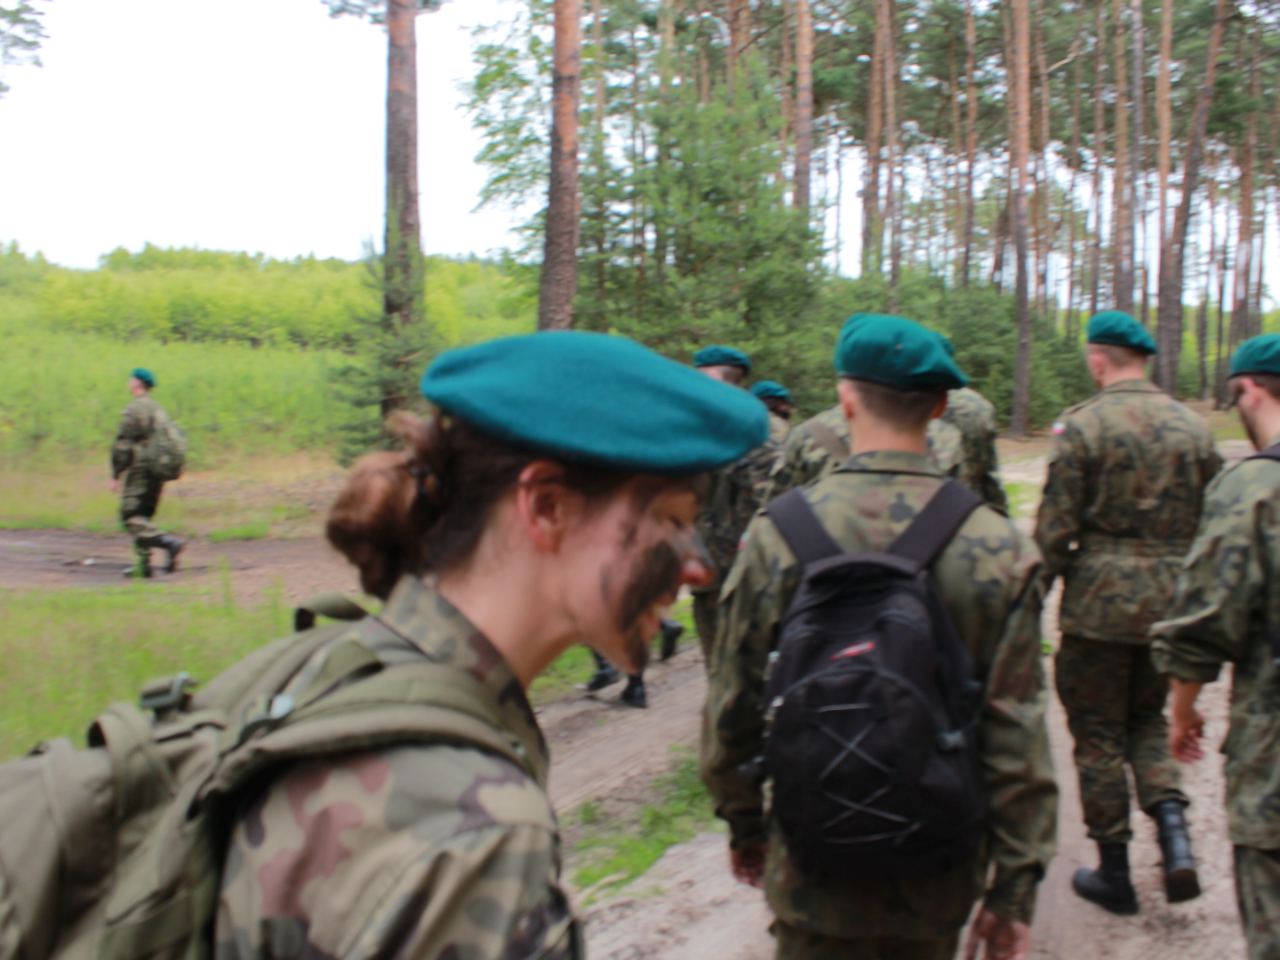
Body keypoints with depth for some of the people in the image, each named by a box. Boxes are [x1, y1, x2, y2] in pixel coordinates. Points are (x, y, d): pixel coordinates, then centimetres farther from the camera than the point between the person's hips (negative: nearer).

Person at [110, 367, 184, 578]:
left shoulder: (133, 409, -11)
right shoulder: (157, 409, 15)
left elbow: (123, 444, -14)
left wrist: (115, 475, -10)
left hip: (140, 470, -8)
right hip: (158, 473, 8)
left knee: (132, 518, -7)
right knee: (143, 517, 14)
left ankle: (169, 542, -24)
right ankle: (143, 564, 11)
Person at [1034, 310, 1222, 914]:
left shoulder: (1082, 425, -10)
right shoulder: (1192, 426, 4)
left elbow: (1054, 529, -12)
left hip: (1099, 603, -5)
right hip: (1170, 604, 5)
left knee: (1098, 737, 8)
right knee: (1147, 720, 23)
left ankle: (1114, 874, 17)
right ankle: (1173, 832, 3)